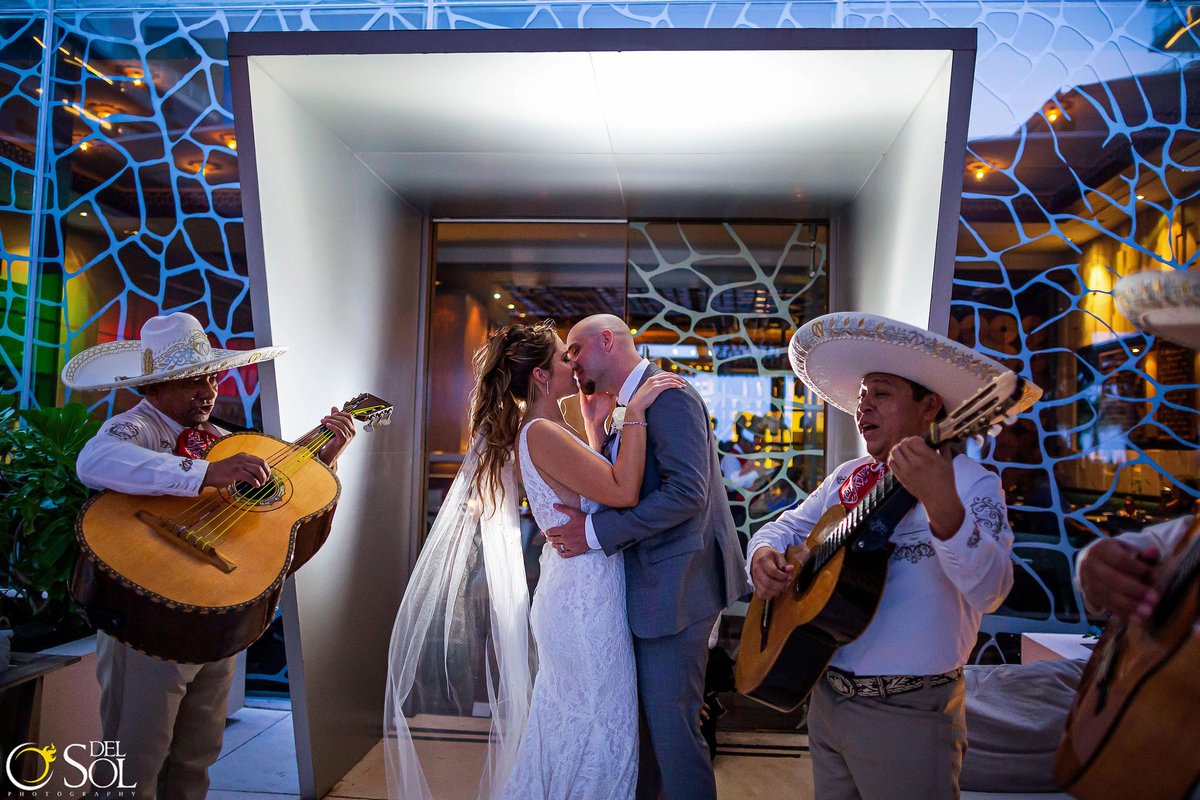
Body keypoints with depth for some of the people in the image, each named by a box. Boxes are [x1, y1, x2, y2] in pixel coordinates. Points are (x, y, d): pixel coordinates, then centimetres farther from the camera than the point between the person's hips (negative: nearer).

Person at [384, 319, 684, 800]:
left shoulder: (539, 431, 10)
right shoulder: (542, 434, -20)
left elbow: (597, 484, 15)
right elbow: (624, 492, -27)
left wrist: (595, 427, 10)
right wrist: (635, 413, -24)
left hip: (571, 590, 10)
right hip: (587, 597, -10)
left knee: (564, 717, 23)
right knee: (600, 722, 6)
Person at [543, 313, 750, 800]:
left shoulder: (667, 394, -14)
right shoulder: (630, 406, 16)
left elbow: (686, 491, -25)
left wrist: (597, 533, -22)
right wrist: (596, 424, 5)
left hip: (676, 583, -10)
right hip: (653, 582, 10)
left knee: (672, 724, 1)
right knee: (647, 717, 21)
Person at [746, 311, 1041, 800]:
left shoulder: (970, 483, -12)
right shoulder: (846, 479, 7)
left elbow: (988, 591, -27)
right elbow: (786, 525, 16)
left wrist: (941, 504, -45)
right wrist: (764, 554, -7)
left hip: (907, 712, -6)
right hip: (825, 698, 6)